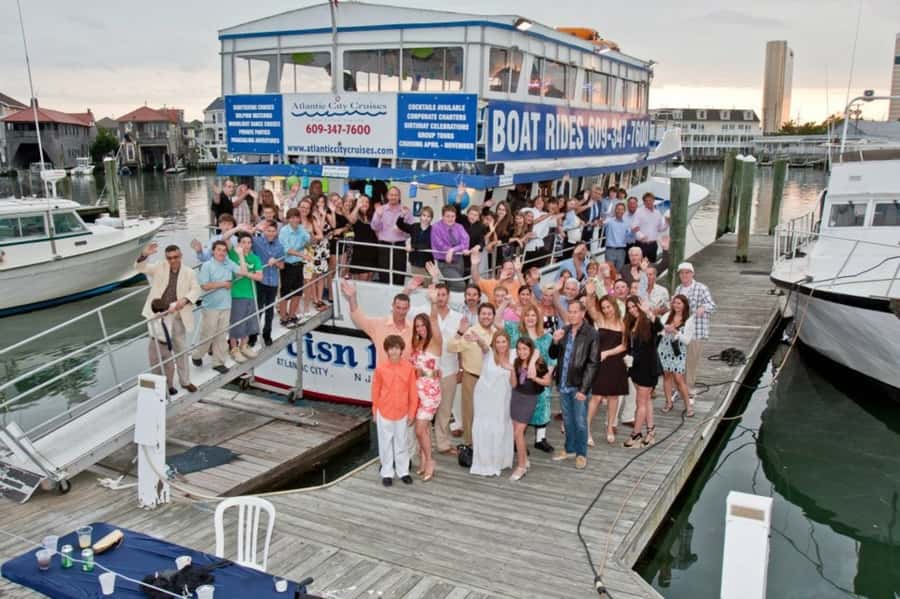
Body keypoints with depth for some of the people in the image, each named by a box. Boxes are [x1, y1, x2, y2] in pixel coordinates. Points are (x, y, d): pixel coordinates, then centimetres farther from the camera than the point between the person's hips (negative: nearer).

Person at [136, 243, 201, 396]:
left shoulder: (189, 272, 2)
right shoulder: (160, 267, 0)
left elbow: (196, 289, -4)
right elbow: (140, 268, -8)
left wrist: (185, 300, -24)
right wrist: (144, 255, -29)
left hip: (178, 316, 1)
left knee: (181, 349, 12)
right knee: (160, 350, 2)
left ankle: (185, 381, 25)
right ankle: (163, 383, 13)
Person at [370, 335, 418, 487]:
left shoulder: (408, 367, -9)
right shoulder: (381, 368, -11)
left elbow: (413, 392, -3)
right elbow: (375, 391, -2)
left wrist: (412, 412, 0)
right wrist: (375, 412, 3)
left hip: (402, 412, 1)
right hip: (384, 413, -1)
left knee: (401, 443, 14)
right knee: (386, 444, 11)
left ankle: (403, 471, 26)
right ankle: (387, 473, 22)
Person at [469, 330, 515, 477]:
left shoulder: (511, 359, 1)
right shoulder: (489, 353, -9)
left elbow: (513, 385, 3)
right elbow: (483, 344, -36)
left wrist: (512, 371, -17)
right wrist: (477, 338, -58)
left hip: (501, 400, 3)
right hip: (485, 398, -3)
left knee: (500, 430, 11)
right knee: (485, 430, 1)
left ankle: (498, 462, 29)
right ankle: (484, 464, 12)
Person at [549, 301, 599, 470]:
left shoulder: (591, 334, -11)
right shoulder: (563, 331, 5)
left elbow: (591, 364, -13)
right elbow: (553, 356, 12)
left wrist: (583, 389, -16)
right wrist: (555, 342, -9)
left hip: (578, 385, -5)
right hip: (563, 384, 5)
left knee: (580, 421, 5)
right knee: (567, 420, 17)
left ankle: (581, 453, 19)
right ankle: (570, 449, 32)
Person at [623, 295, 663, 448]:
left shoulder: (648, 323, -14)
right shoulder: (631, 324, 7)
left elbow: (659, 327, -37)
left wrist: (648, 312, -48)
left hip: (648, 367, -8)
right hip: (637, 366, 8)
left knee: (641, 402, 1)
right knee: (645, 400, 14)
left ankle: (636, 435, 9)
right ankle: (650, 431, 22)